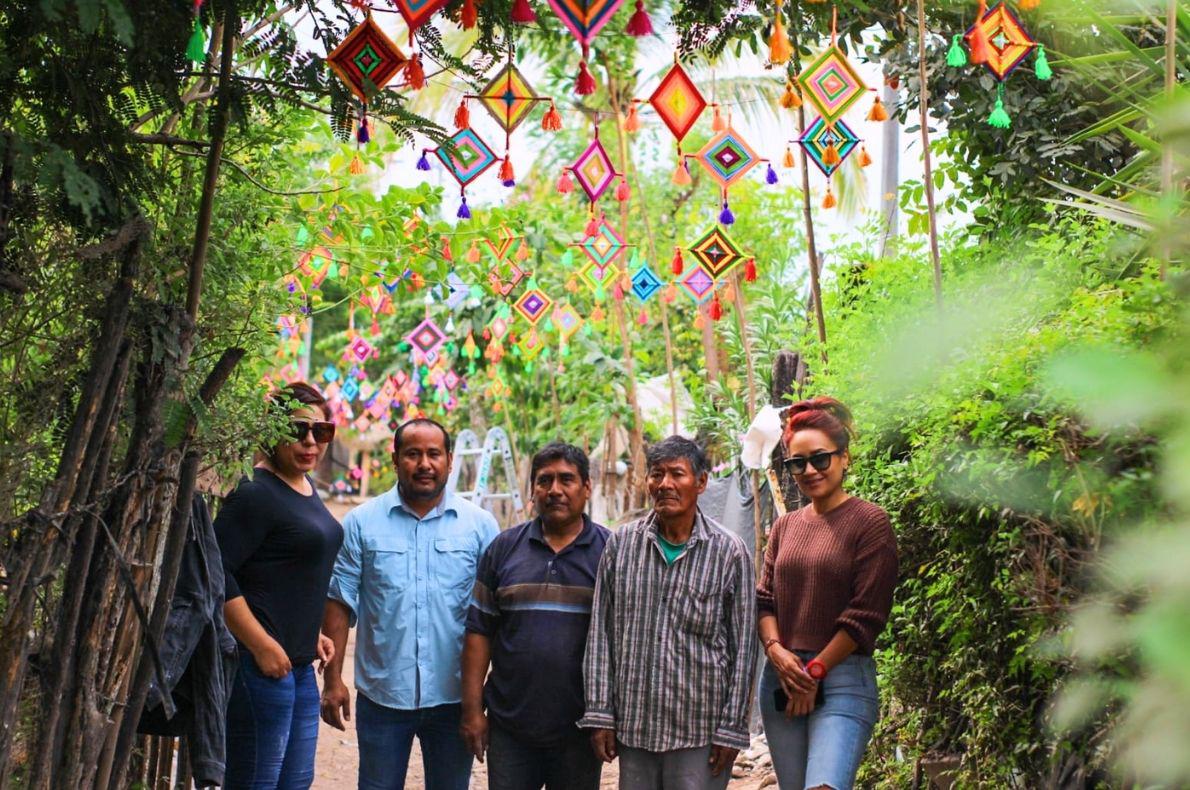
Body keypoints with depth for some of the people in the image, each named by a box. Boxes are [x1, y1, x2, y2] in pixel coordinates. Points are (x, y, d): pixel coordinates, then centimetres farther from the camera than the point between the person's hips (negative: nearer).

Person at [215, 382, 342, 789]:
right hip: (261, 662, -10)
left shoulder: (306, 488, 13)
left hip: (299, 664, 10)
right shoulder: (256, 493, -15)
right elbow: (217, 574, -22)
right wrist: (262, 645, -22)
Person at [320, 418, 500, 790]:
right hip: (381, 694, 0)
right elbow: (339, 603, 2)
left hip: (453, 697, 1)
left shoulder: (479, 525, 3)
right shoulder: (362, 522, 2)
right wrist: (333, 679, -4)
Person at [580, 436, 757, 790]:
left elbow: (743, 646, 0)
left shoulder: (729, 552, -2)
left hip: (699, 730, -2)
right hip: (633, 725, 3)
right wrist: (600, 714, 3)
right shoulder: (621, 544, 5)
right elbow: (601, 632, 7)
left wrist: (732, 728, -3)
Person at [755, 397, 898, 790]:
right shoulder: (785, 526, 15)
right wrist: (776, 651, -7)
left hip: (842, 677, -6)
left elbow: (866, 615, -7)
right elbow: (764, 599, 12)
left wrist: (815, 670, -8)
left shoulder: (870, 522, -3)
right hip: (780, 679, 6)